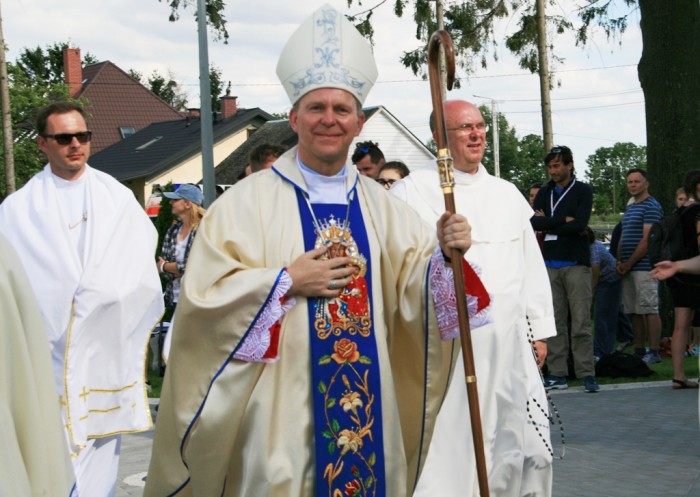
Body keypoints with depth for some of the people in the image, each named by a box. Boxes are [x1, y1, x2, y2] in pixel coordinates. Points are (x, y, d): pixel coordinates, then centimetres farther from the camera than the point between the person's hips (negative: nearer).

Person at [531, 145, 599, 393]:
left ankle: (587, 374, -6)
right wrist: (563, 220, -9)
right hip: (551, 264, 4)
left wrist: (548, 224, -4)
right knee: (555, 322, 2)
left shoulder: (582, 191, 3)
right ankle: (558, 374, 5)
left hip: (576, 263, -4)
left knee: (581, 322, -7)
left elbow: (580, 224, -12)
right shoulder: (545, 193, 15)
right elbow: (533, 222, -1)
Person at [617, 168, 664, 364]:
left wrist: (629, 263, -13)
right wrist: (620, 262, 6)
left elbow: (647, 240, -14)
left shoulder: (651, 207, -7)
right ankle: (639, 351, 14)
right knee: (635, 312, 10)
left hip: (644, 267, -9)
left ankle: (654, 352, -9)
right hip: (627, 269, 9)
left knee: (649, 310, -9)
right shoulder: (629, 208, 21)